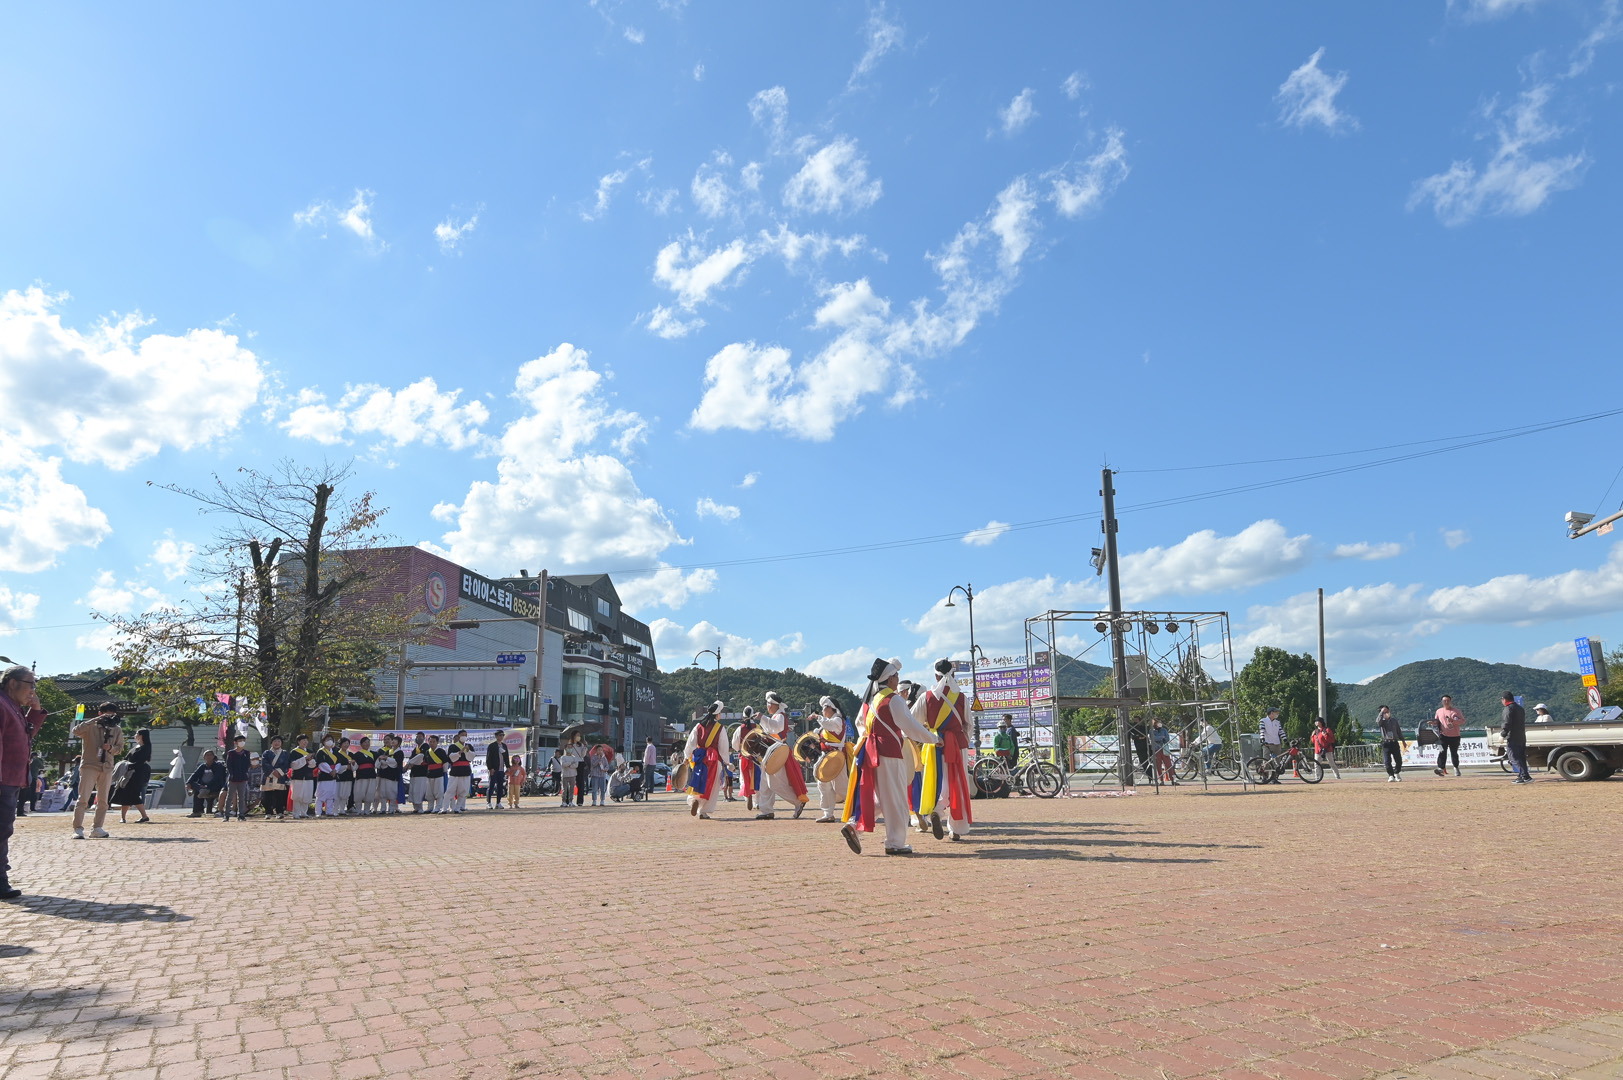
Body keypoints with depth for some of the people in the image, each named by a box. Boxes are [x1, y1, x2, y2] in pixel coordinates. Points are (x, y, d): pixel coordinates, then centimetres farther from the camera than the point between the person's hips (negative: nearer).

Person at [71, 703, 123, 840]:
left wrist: (111, 748, -10)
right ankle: (78, 829, -7)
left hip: (107, 768, 4)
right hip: (89, 766, -4)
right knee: (83, 798, -9)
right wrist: (96, 720, -25)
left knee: (103, 800, 6)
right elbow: (76, 731, -21)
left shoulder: (117, 729, 11)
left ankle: (97, 828, 12)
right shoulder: (90, 726, -1)